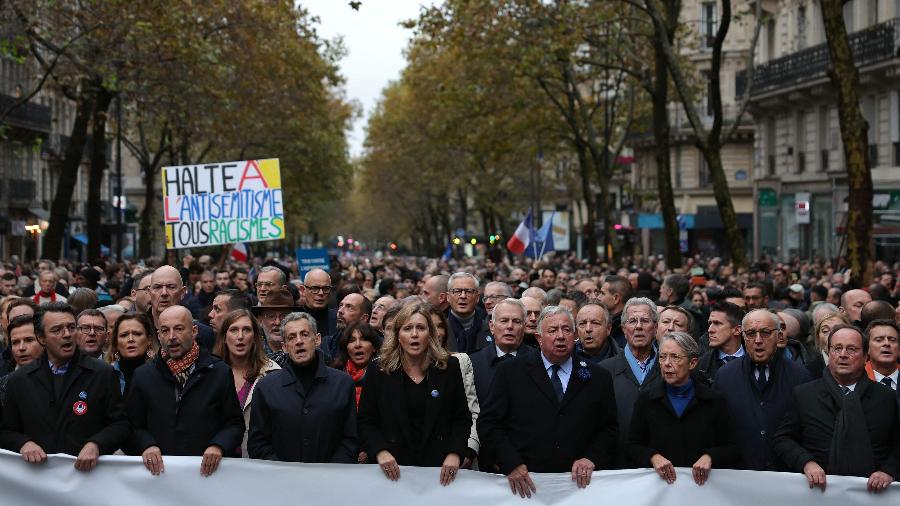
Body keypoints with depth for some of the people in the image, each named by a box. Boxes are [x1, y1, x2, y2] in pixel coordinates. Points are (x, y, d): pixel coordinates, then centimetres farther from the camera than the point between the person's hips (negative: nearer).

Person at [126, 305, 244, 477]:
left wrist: (218, 446, -10)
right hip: (157, 471, 2)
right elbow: (134, 426, 14)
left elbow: (235, 424, 9)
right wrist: (147, 445, -6)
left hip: (206, 471, -1)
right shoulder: (143, 375, 13)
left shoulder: (220, 372, 8)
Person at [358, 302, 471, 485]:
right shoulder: (379, 371, 2)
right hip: (393, 470, 0)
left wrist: (455, 454, -10)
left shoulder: (449, 367, 3)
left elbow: (462, 418, 5)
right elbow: (366, 421, 2)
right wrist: (381, 452, -14)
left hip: (439, 469, 1)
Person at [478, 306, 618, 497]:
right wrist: (511, 464, -11)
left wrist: (592, 458, -8)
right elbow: (488, 423, 0)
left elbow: (610, 429, 9)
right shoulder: (511, 372, 3)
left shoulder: (599, 377, 8)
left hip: (577, 482, 1)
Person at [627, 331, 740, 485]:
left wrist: (709, 457, -11)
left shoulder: (713, 400, 4)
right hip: (659, 484, 1)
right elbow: (633, 446, 10)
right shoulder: (647, 399, 7)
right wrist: (653, 457, -9)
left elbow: (733, 450, 7)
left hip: (701, 483, -1)